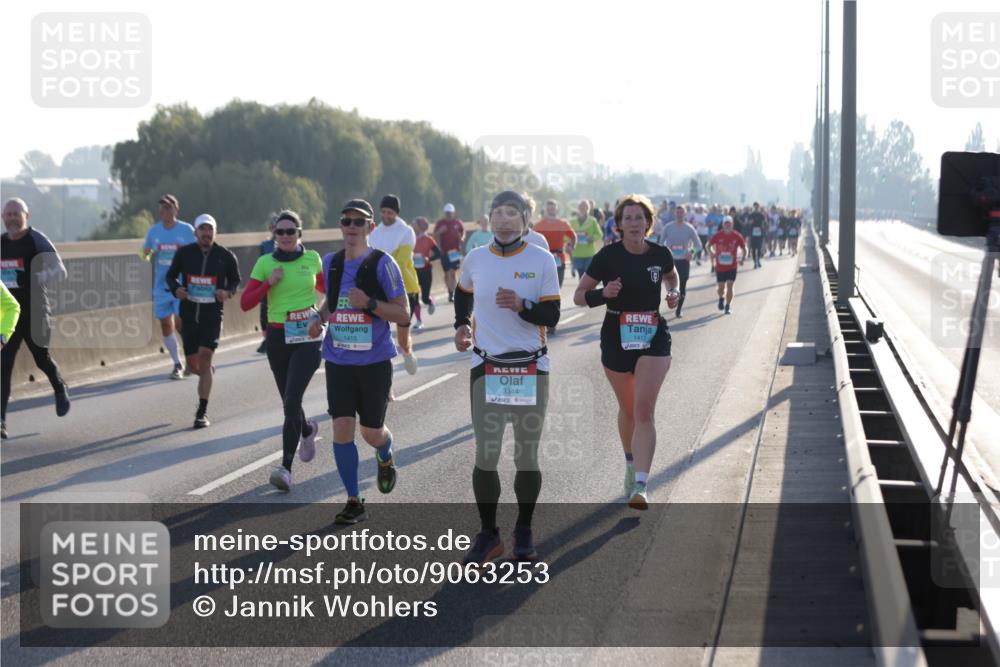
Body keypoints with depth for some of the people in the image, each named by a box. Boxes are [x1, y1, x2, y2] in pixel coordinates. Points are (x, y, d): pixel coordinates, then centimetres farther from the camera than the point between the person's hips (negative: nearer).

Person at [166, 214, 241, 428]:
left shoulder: (225, 256, -1)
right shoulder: (184, 253, 1)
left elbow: (235, 280, 13)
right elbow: (170, 275, 13)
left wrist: (228, 292, -8)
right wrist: (176, 289, -8)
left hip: (213, 315, -2)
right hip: (188, 314, 2)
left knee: (204, 359, -15)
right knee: (193, 365, 8)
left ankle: (202, 412, -12)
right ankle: (208, 373, 48)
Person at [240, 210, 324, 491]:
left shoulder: (312, 258, 2)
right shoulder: (265, 263, -1)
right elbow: (245, 303, -6)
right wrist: (269, 282, -15)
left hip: (307, 336, -2)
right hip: (278, 337, 2)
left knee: (291, 401, -16)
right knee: (289, 402, 14)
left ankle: (286, 468, -15)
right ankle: (307, 431, 49)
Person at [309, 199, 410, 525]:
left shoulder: (382, 263, -9)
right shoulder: (330, 262, 6)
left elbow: (404, 315, -9)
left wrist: (369, 303, -23)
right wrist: (318, 316, 2)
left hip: (374, 362, -3)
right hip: (338, 361, 3)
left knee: (371, 432, 6)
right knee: (342, 429, -6)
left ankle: (385, 459, 44)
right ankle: (354, 502, 4)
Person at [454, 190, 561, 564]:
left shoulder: (541, 261, -4)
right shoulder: (475, 259, 3)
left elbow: (551, 316, -7)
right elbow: (463, 294, 26)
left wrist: (522, 305, -23)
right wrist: (462, 325, 12)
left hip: (531, 369, -1)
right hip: (486, 369, 1)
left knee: (527, 456, 7)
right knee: (486, 456, -2)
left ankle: (524, 532, 22)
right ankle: (488, 535, 10)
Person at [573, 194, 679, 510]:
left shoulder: (660, 255, -3)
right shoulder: (608, 256, -9)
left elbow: (671, 276, 21)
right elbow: (579, 295, -4)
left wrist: (674, 292, 0)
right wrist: (603, 293, -23)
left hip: (654, 339, 0)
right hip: (617, 341, 0)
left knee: (644, 410, -14)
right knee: (628, 410, 15)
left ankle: (640, 487, -20)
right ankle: (631, 463, 44)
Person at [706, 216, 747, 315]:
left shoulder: (737, 236, -5)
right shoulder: (718, 235, -5)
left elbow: (744, 248, 4)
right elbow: (709, 245, 7)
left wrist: (742, 259, -11)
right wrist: (712, 253, -12)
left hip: (732, 267, 0)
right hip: (720, 266, 0)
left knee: (729, 286, -5)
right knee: (721, 287, 4)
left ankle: (728, 307, 7)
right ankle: (721, 299, 38)